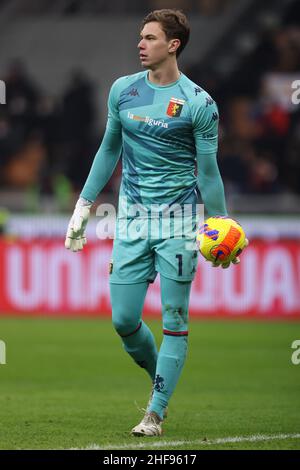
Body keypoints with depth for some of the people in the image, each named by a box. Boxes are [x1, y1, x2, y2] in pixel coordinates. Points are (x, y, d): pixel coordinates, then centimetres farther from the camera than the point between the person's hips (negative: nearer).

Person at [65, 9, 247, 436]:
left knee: (174, 321, -2)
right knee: (124, 320, 1)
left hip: (178, 220, -4)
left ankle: (155, 414, 4)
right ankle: (161, 381, 27)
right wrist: (83, 207, 17)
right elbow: (109, 151, 17)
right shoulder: (122, 90, 6)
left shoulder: (199, 104, -7)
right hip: (131, 218, 4)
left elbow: (208, 172, -2)